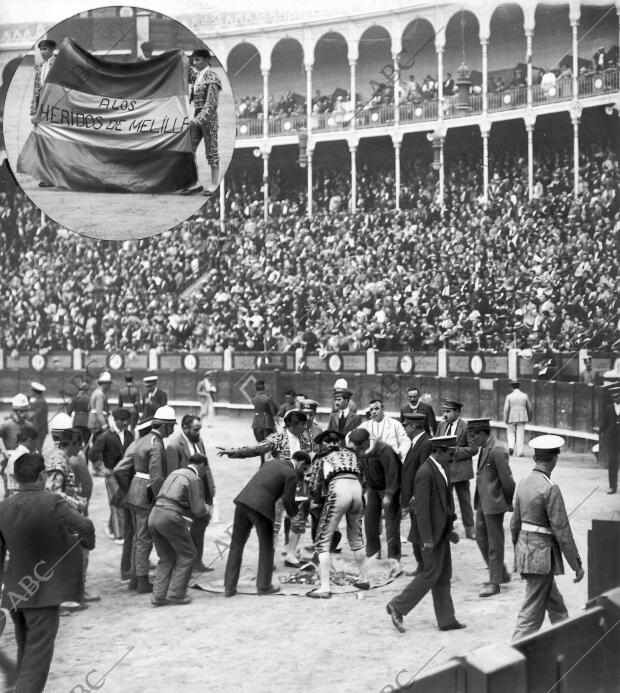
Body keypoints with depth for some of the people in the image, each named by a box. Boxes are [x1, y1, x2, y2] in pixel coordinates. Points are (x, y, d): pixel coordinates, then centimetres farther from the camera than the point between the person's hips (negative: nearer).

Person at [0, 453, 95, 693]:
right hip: (44, 593, -6)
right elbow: (85, 526, -22)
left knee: (25, 650, 23)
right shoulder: (52, 503, -16)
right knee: (38, 655, 0)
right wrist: (88, 544, 0)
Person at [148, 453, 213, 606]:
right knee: (187, 555, 9)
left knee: (167, 558, 19)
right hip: (170, 518, -8)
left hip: (154, 515, 8)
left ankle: (158, 595, 13)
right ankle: (176, 593, 6)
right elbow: (198, 510, -6)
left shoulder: (174, 473, 23)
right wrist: (207, 513, 16)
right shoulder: (195, 479, -1)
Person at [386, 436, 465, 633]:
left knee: (444, 576, 11)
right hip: (430, 532, -9)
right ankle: (398, 606, 8)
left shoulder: (439, 470, 10)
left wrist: (449, 530, 19)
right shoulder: (425, 473, -20)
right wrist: (427, 539, -22)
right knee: (431, 574, -3)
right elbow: (421, 508, -22)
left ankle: (446, 619, 17)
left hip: (441, 532, 9)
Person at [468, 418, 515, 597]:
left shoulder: (497, 451, -20)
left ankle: (495, 583, 9)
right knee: (481, 538, 16)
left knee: (494, 544, 0)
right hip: (482, 503, 10)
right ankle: (502, 573, 31)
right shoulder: (484, 449, 9)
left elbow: (507, 480, -17)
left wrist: (509, 503, -6)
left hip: (494, 504, -10)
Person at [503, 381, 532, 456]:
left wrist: (505, 420, -3)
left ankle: (511, 447, -5)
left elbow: (506, 409, -10)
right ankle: (519, 452, 0)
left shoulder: (509, 397, -7)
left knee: (511, 433, 16)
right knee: (520, 435, 3)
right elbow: (529, 408, 8)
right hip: (522, 418, 1)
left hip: (511, 419, -1)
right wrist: (530, 417, 22)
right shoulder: (525, 396, 0)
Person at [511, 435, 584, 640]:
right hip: (542, 554, -8)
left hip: (524, 549, 8)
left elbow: (515, 524, 13)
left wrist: (518, 553, 25)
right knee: (533, 610, -2)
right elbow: (561, 530, -18)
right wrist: (577, 564, -10)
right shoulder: (550, 489, -19)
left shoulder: (523, 484, 5)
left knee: (555, 602, 22)